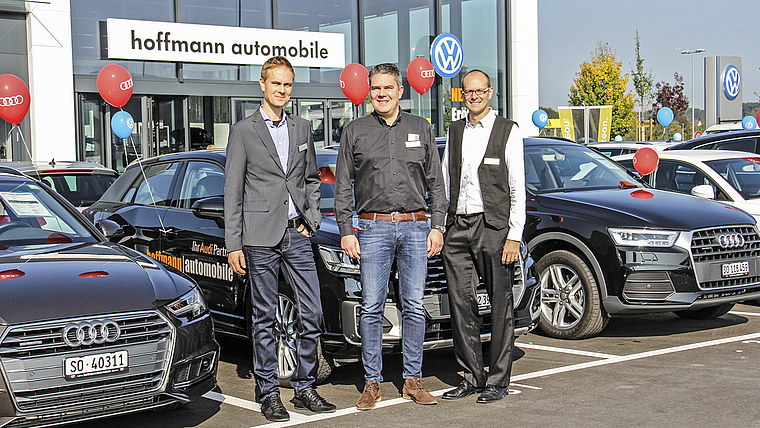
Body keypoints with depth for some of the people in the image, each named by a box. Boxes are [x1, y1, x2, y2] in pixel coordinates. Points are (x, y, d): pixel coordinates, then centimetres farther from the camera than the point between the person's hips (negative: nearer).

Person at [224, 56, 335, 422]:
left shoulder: (302, 128, 13)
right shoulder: (243, 131, 0)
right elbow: (232, 193, -2)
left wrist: (311, 219, 7)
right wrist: (233, 244, -6)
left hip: (296, 234, 4)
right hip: (260, 237, -4)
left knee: (312, 314, 2)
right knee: (264, 318, 3)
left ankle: (304, 388, 14)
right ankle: (268, 393, 12)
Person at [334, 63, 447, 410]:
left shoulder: (421, 128, 12)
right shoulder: (355, 132, 7)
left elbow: (435, 182, 12)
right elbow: (343, 186, 7)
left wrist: (437, 226, 4)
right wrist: (346, 231, -2)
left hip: (415, 227, 1)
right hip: (373, 228, -1)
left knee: (414, 306, 3)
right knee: (372, 308, -1)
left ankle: (413, 380, 11)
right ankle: (372, 382, 7)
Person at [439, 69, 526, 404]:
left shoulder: (508, 132, 2)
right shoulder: (454, 131, 14)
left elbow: (518, 188, -2)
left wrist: (514, 236, -9)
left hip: (493, 227, -4)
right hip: (457, 227, 4)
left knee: (500, 306, 1)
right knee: (461, 304, 4)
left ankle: (498, 380, 9)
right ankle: (473, 377, 14)